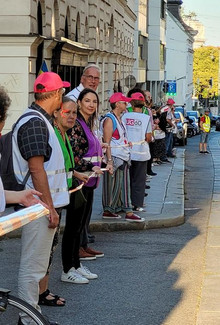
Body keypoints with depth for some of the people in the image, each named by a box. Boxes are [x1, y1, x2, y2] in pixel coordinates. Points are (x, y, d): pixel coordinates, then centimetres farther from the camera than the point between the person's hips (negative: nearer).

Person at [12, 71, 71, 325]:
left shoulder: (41, 120, 15)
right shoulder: (34, 123, -17)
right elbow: (36, 169, -21)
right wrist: (50, 208, -20)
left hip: (42, 206, 11)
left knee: (36, 264, 17)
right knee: (33, 266, -3)